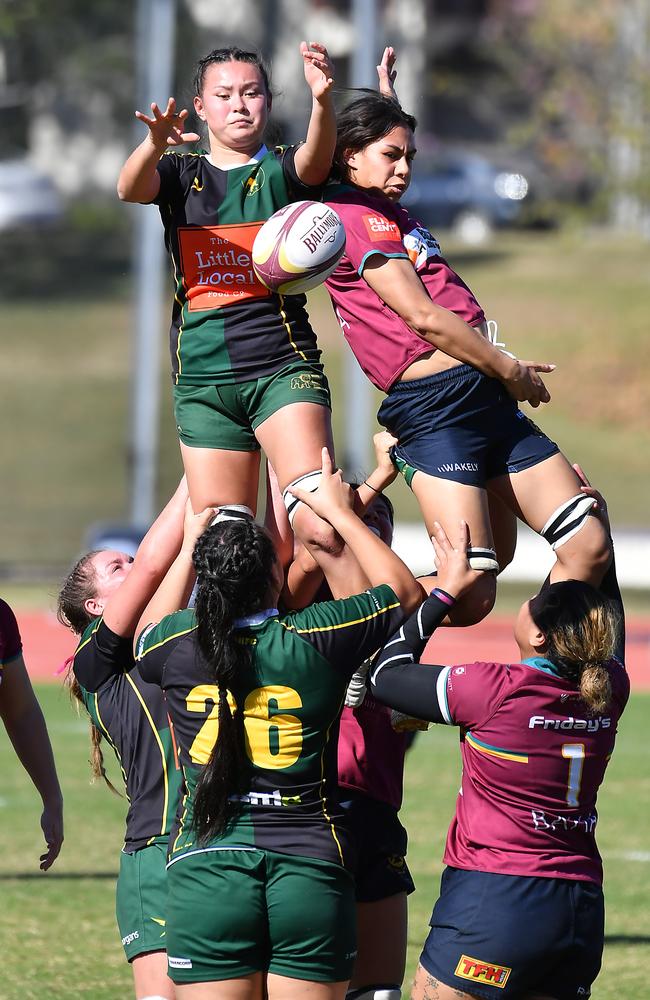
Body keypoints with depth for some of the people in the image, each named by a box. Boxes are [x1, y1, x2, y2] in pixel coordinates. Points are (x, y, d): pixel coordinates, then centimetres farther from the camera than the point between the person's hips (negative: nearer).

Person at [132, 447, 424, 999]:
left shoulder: (178, 644, -1)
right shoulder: (315, 637, -5)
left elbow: (148, 631, 28)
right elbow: (405, 590, 15)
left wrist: (190, 546, 37)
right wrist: (339, 510, 22)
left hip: (205, 866, 1)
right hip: (312, 868, -1)